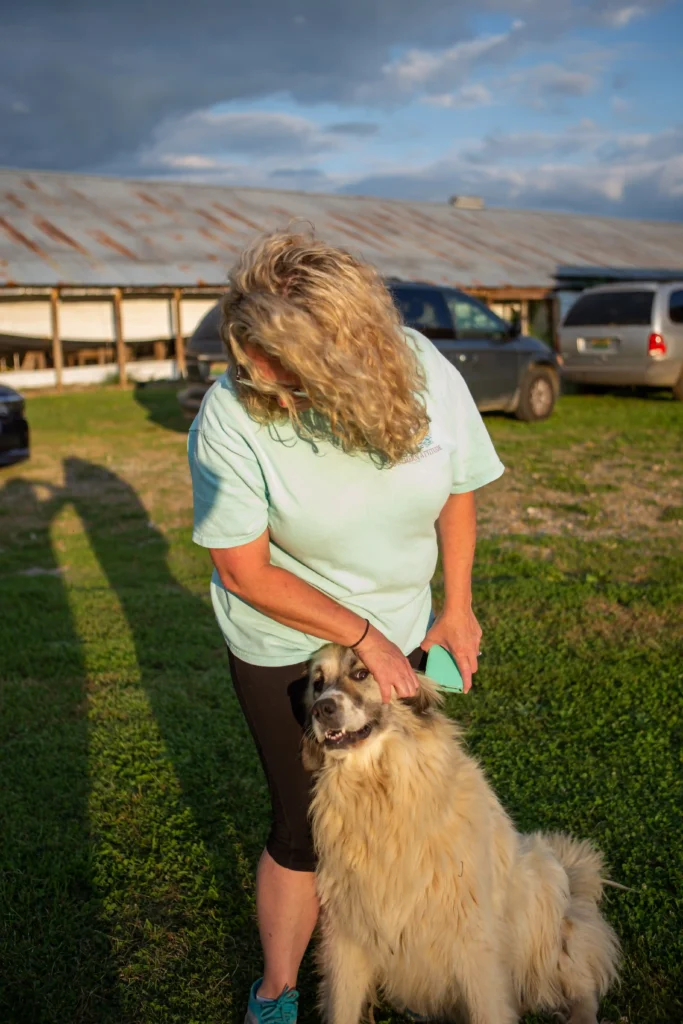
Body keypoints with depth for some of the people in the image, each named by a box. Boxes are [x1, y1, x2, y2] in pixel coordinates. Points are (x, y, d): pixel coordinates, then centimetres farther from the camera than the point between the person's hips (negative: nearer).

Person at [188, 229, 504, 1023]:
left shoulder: (425, 373, -19)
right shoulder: (230, 418, -28)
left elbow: (455, 491, -2)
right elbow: (244, 572, -21)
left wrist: (457, 607, 2)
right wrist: (364, 637, -19)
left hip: (397, 630, 4)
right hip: (286, 644, -3)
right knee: (306, 827, 4)